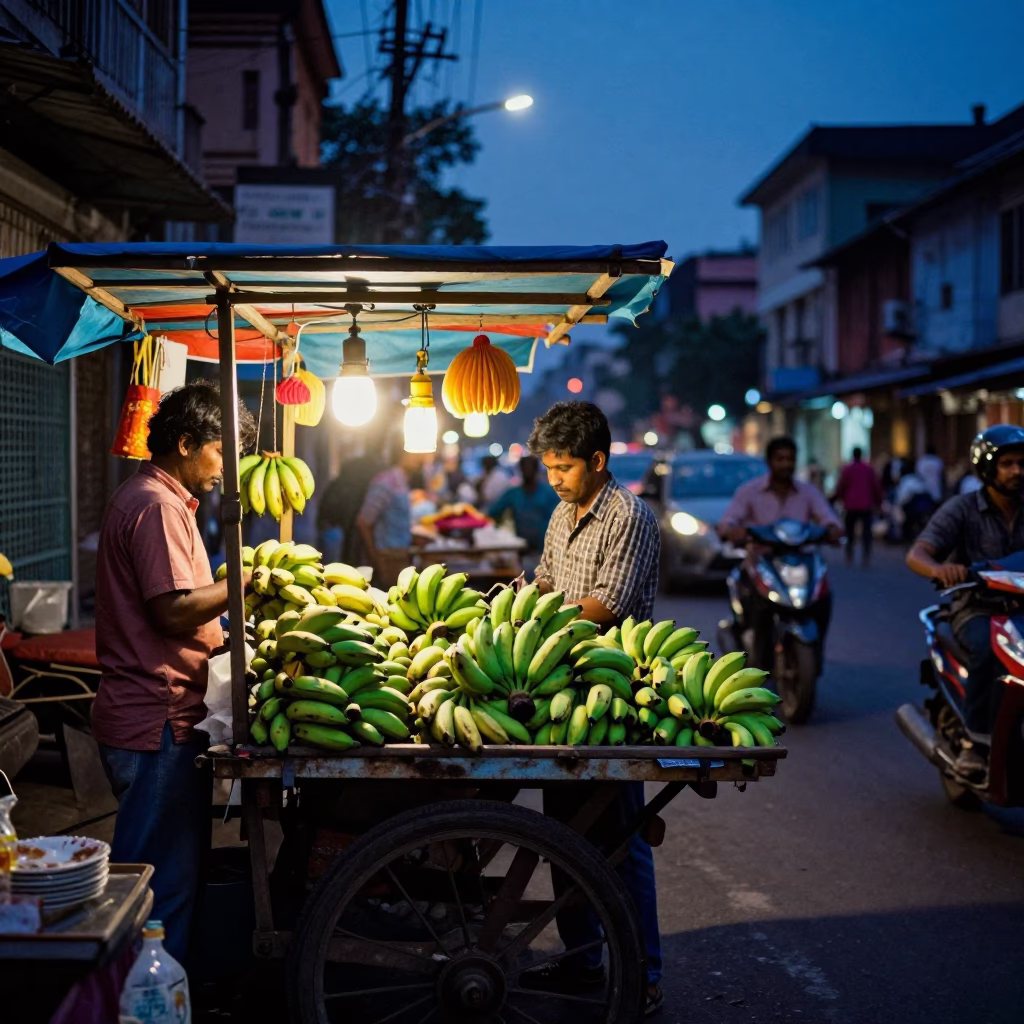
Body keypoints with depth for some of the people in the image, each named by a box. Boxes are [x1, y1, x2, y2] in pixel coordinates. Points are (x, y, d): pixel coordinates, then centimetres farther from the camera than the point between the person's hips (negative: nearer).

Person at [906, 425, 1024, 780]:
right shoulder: (962, 509, -2)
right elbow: (917, 554, -13)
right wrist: (938, 568, -38)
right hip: (976, 608, -3)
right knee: (989, 649, -35)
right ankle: (976, 742, -24)